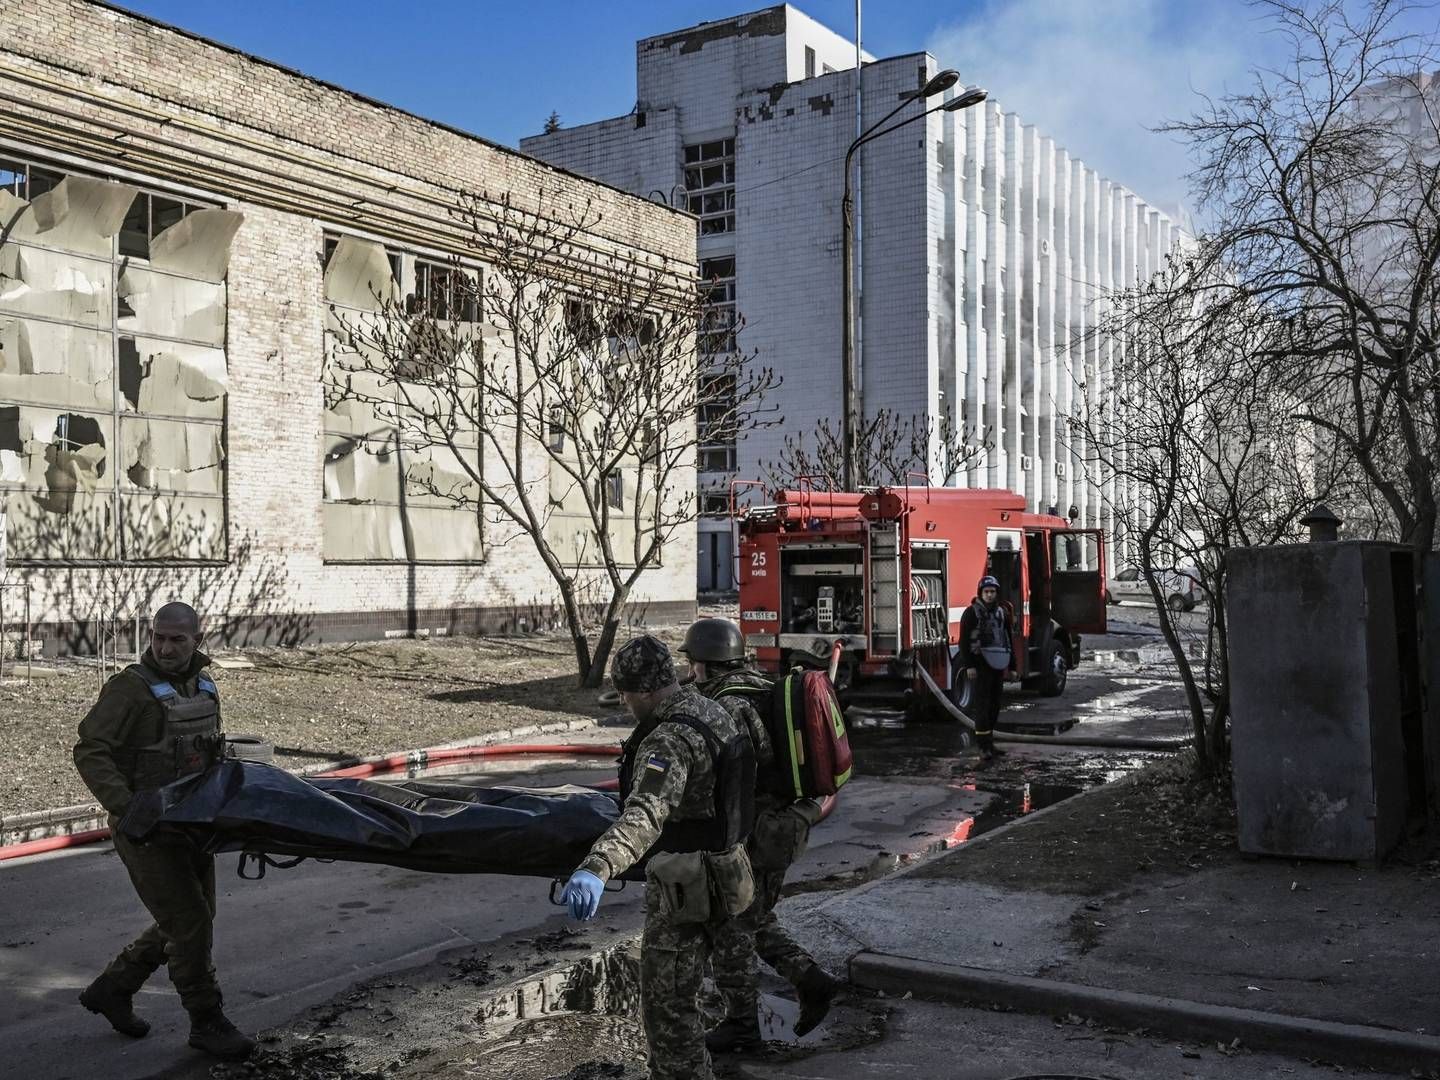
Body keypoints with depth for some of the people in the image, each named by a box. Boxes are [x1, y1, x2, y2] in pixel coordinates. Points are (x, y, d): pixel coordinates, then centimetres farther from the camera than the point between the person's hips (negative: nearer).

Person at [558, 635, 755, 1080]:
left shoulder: (669, 740, -26)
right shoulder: (712, 713, 6)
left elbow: (645, 815, -44)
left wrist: (596, 869, -59)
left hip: (686, 889, -10)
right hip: (718, 872, 10)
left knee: (668, 1007, -1)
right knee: (675, 993, 24)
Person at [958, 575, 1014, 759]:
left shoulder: (1002, 613, 13)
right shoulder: (972, 613, -5)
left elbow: (1008, 640, 19)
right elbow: (964, 640, -9)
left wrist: (1009, 664, 15)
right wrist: (969, 665, -16)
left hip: (997, 665, 6)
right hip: (980, 666, -6)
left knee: (994, 705, 9)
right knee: (982, 705, -9)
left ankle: (990, 742, 17)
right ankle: (983, 746, -11)